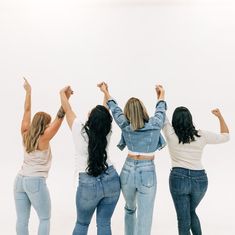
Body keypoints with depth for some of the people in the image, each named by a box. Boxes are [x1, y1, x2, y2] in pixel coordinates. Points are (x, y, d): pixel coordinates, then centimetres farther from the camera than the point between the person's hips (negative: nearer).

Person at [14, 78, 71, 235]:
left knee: (22, 219, 8)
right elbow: (59, 119, -19)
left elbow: (27, 110, 11)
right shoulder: (43, 139, -11)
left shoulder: (25, 135, 4)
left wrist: (28, 91, 19)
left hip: (20, 180, 6)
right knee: (45, 218, 8)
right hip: (36, 182, -6)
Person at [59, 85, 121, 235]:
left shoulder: (80, 131, -12)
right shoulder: (107, 133, -4)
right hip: (112, 180, 2)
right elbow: (107, 109, 13)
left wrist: (63, 92, 22)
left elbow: (67, 109, 3)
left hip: (88, 184, -2)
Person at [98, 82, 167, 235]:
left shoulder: (125, 126, -5)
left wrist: (106, 92, 25)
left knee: (130, 209, 26)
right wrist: (161, 95, 30)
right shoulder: (155, 125, -8)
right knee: (144, 218, 2)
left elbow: (115, 109, 10)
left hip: (128, 171, 3)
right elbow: (160, 110, 11)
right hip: (148, 173, -2)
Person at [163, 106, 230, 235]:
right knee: (191, 212, 28)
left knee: (184, 219, 7)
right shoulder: (202, 135, -3)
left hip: (179, 178, -2)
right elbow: (225, 136, 12)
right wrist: (220, 116, 22)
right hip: (200, 179, 3)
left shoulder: (171, 134, -8)